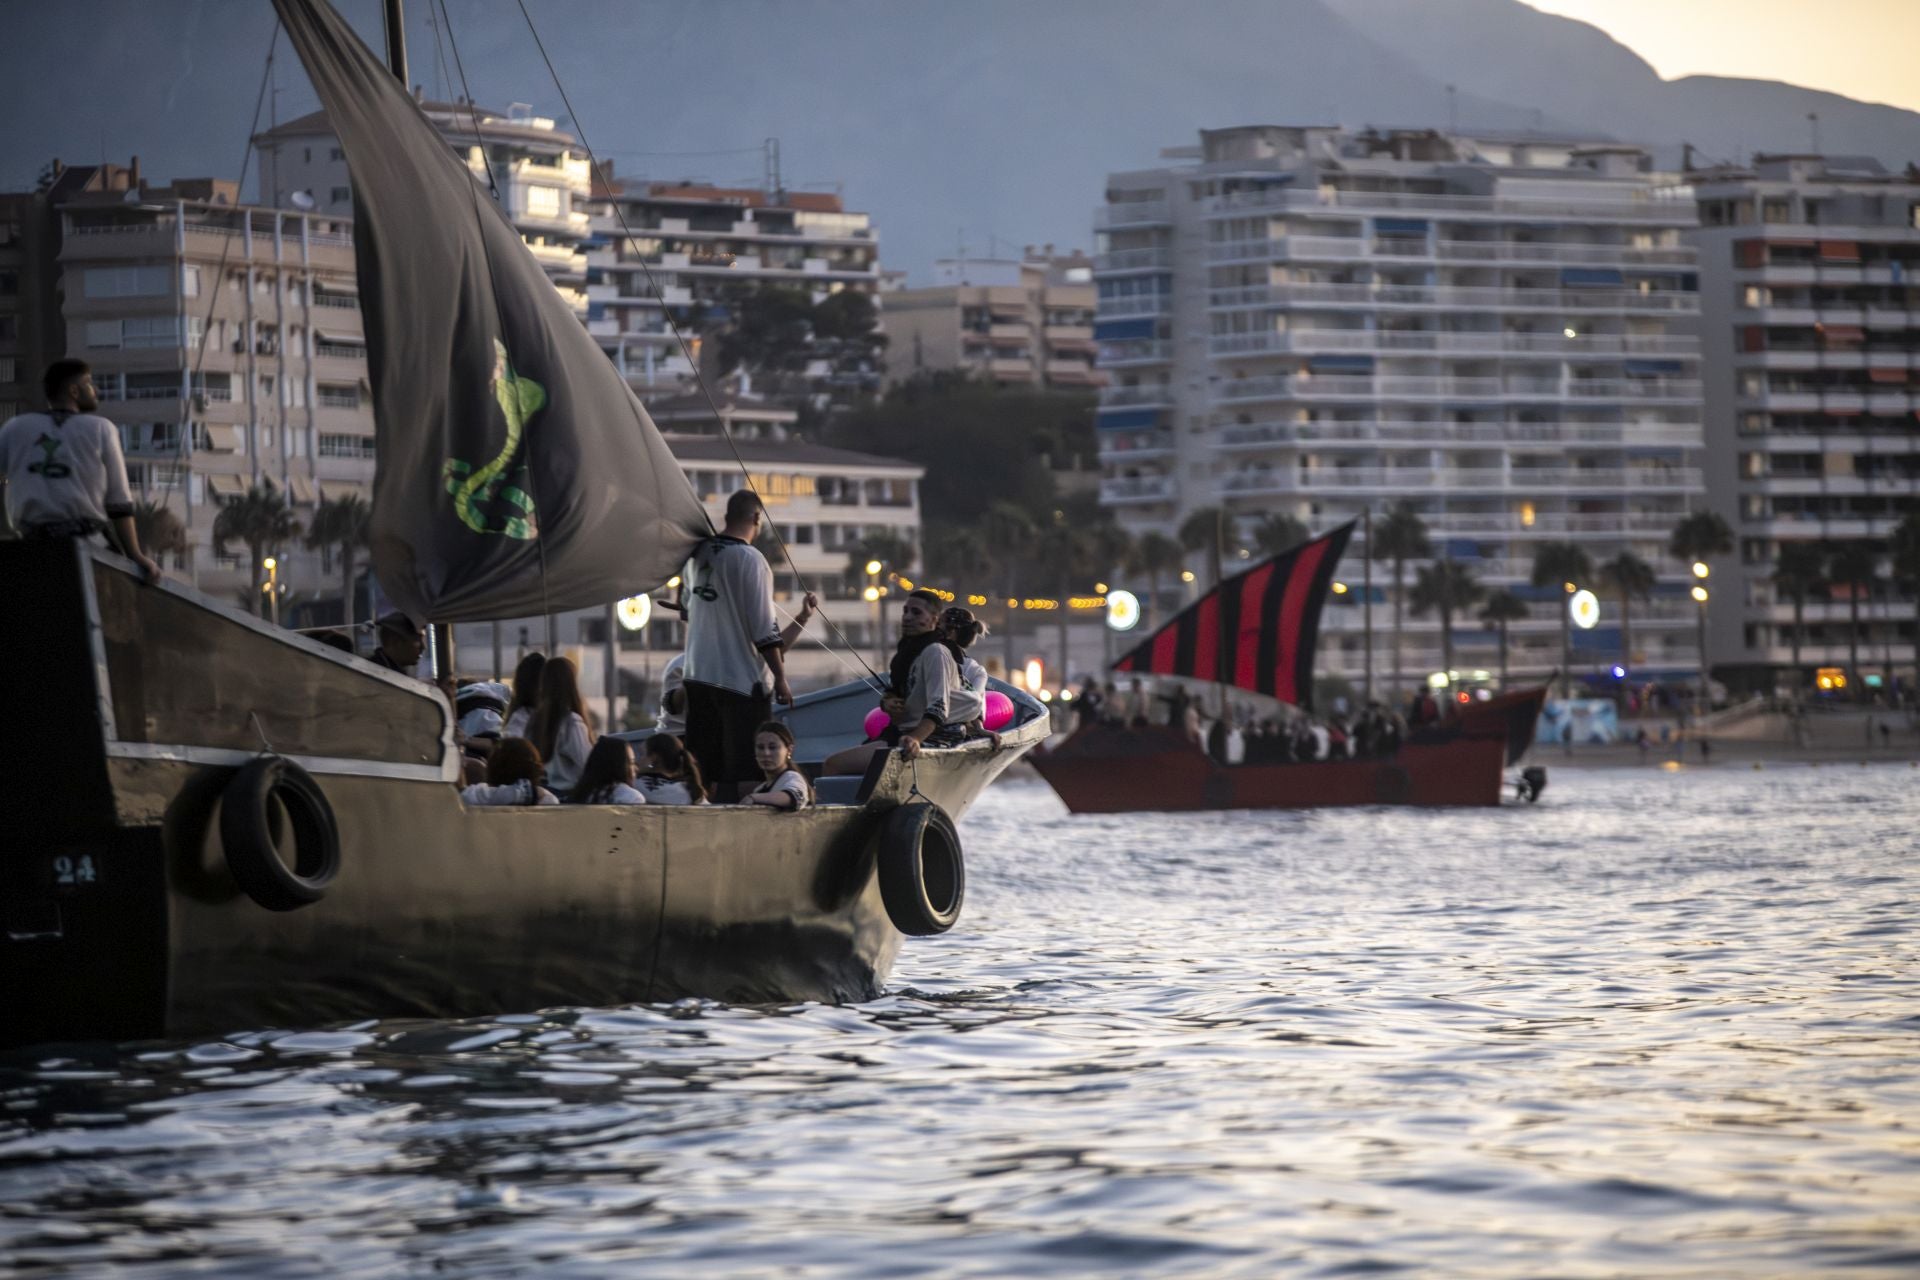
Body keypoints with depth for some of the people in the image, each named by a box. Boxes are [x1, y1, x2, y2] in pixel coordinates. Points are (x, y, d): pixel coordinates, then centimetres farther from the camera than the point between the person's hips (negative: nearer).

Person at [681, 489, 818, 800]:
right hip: (742, 681, -7)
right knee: (742, 776, -3)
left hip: (699, 677, 7)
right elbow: (764, 629, -14)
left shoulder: (697, 555, 6)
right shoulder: (750, 559, -13)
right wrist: (780, 677, -8)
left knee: (700, 773, 9)